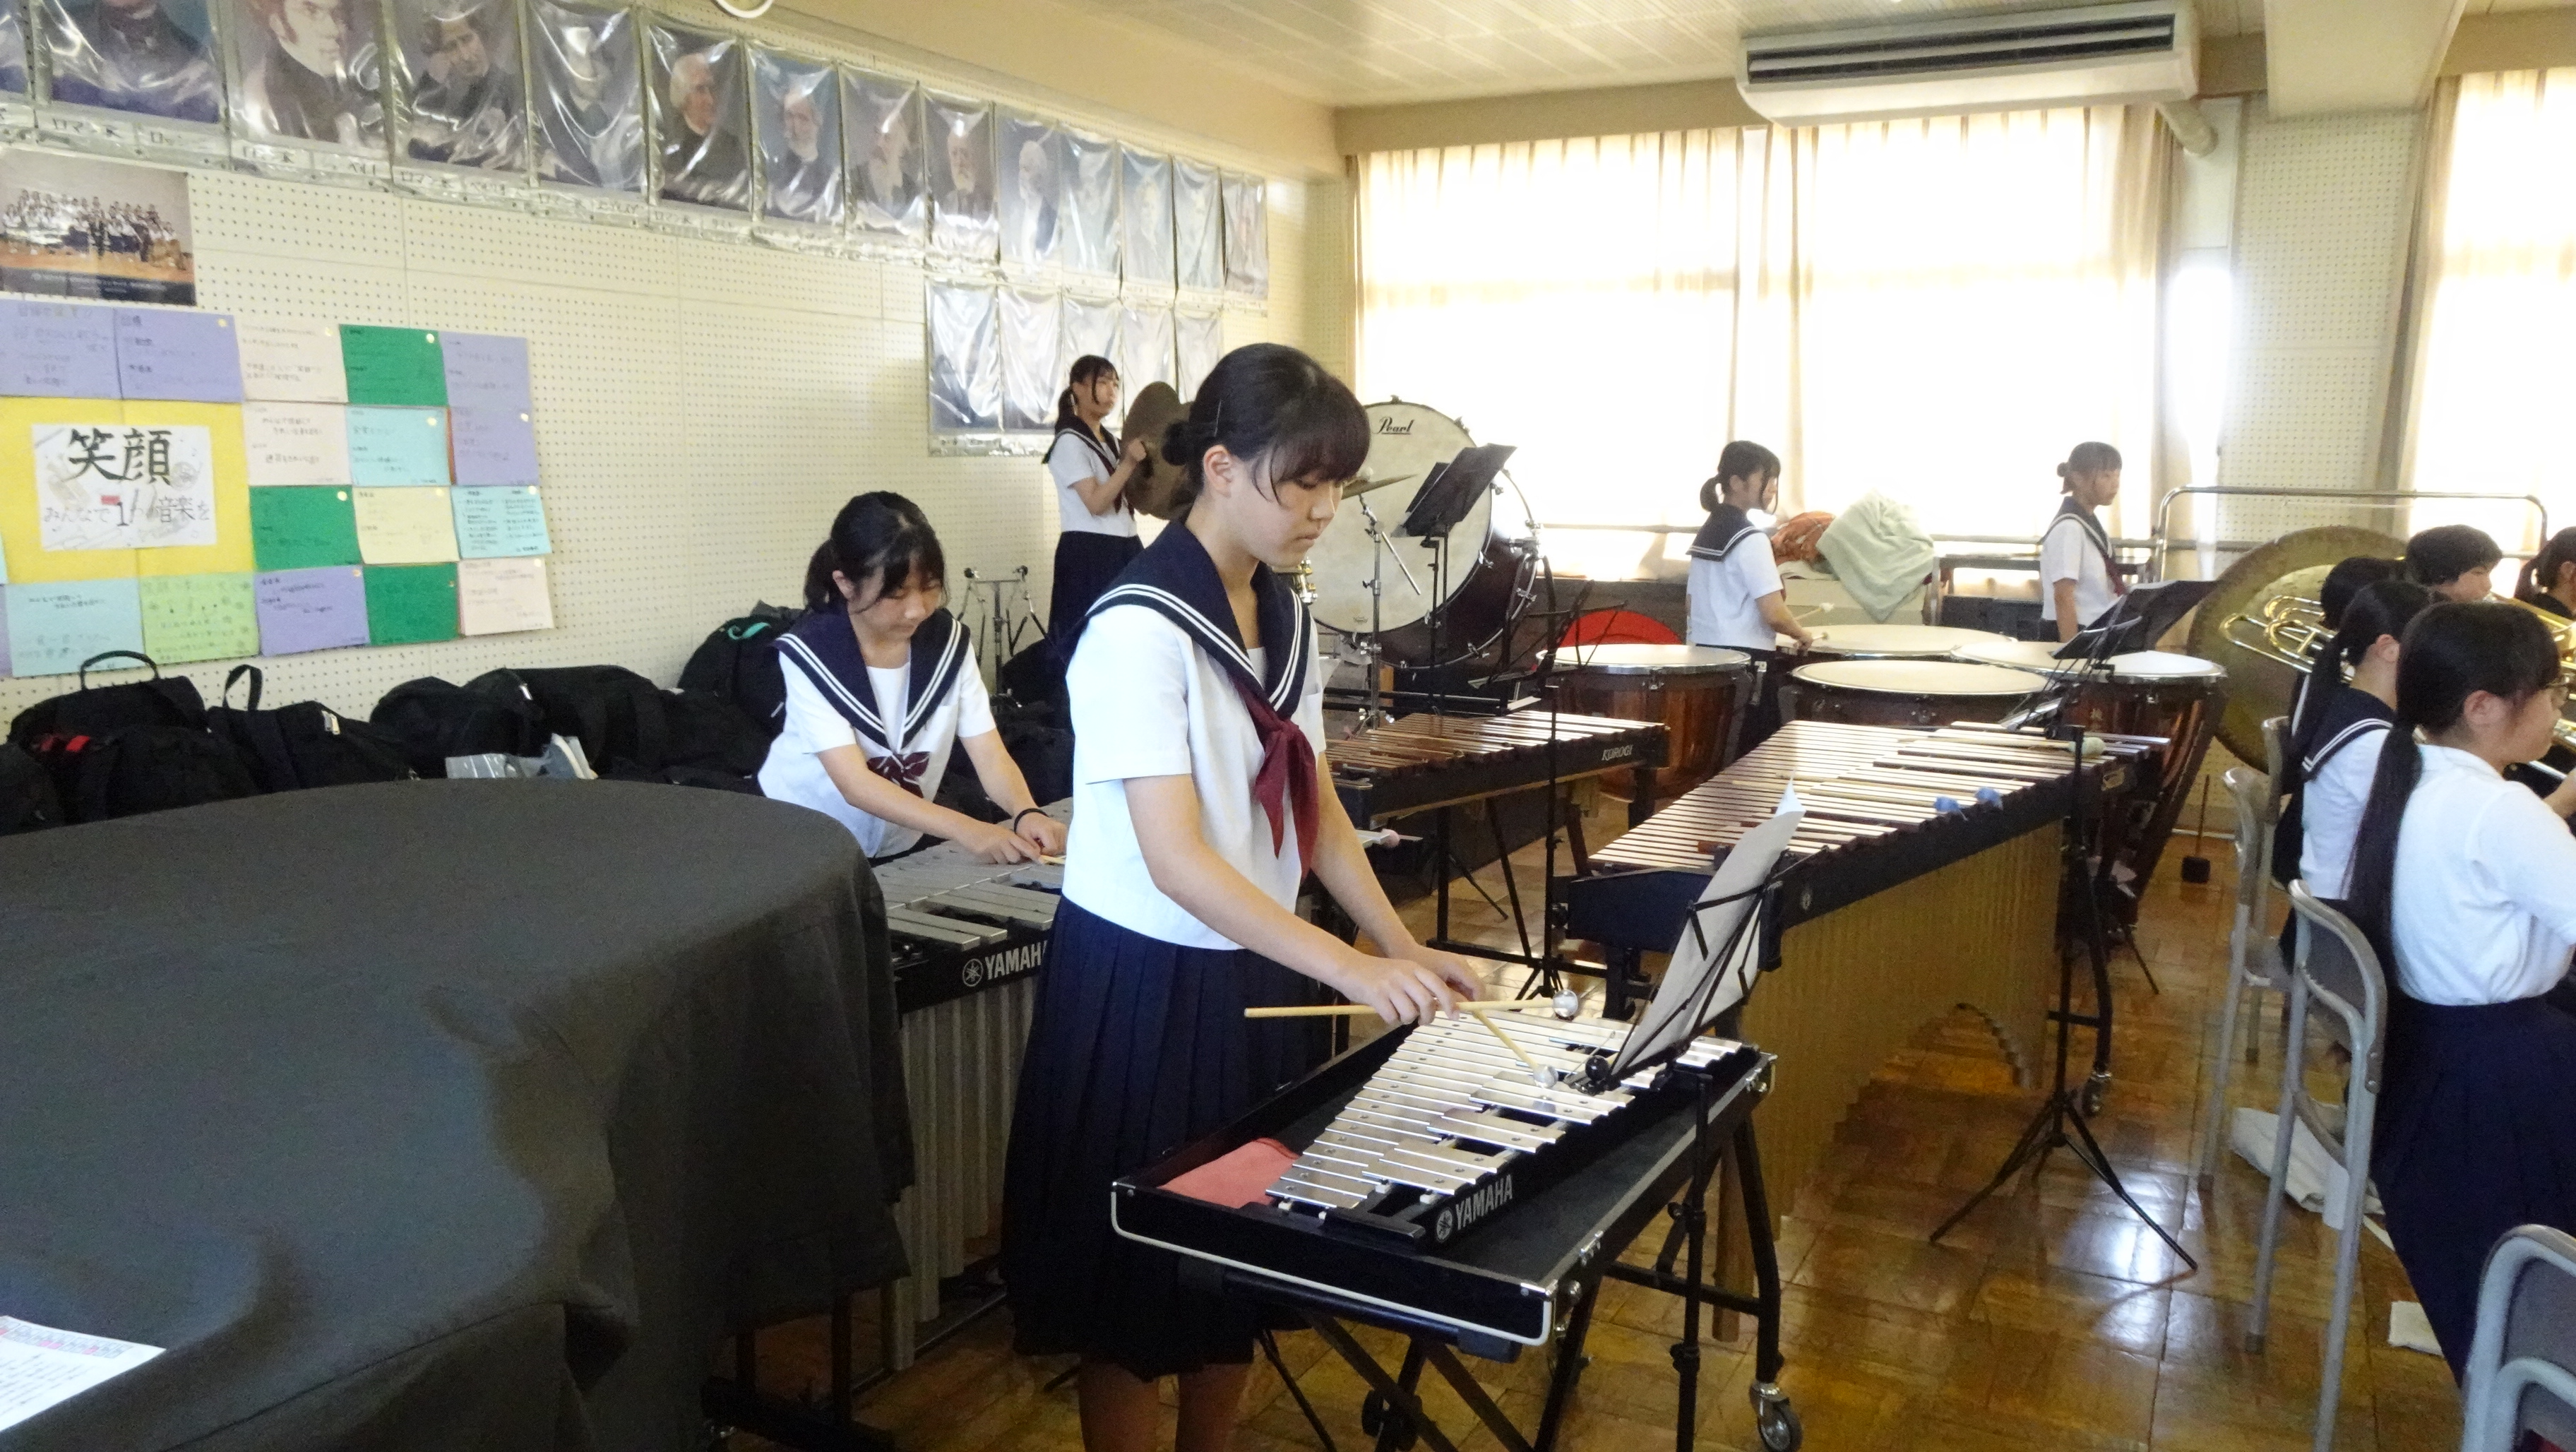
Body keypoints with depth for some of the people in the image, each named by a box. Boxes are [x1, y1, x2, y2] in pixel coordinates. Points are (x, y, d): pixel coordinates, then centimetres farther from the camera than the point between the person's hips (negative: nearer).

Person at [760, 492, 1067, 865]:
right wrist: (964, 830, -41)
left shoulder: (948, 641, -9)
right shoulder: (809, 653, -21)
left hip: (901, 844, 4)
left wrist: (1026, 813, -36)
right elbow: (856, 785, -29)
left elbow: (990, 754, -14)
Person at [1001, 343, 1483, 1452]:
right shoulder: (1138, 632, -21)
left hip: (1254, 973, 8)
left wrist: (1403, 946, 1)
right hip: (1144, 983, -7)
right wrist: (1351, 969, -32)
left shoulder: (1284, 617, 3)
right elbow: (1176, 862, -26)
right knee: (1141, 1274, 7)